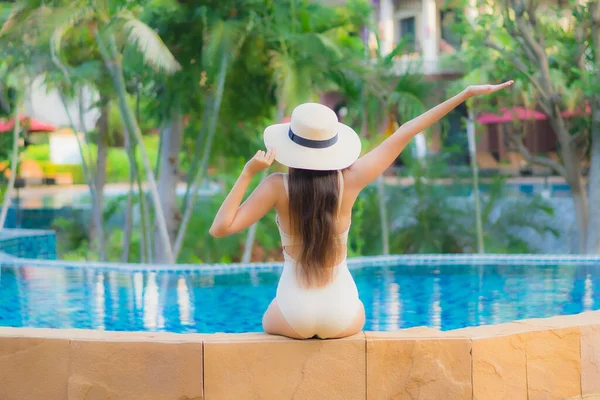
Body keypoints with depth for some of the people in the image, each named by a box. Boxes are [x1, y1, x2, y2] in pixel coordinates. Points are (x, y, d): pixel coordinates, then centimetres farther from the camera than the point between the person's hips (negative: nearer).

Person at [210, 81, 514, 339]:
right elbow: (404, 134, -5)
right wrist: (467, 93, 4)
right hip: (342, 318, 1)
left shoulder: (278, 187, -15)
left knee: (270, 322, 37)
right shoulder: (350, 180, -11)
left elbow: (221, 228, -18)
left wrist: (247, 173, -15)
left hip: (294, 317, -1)